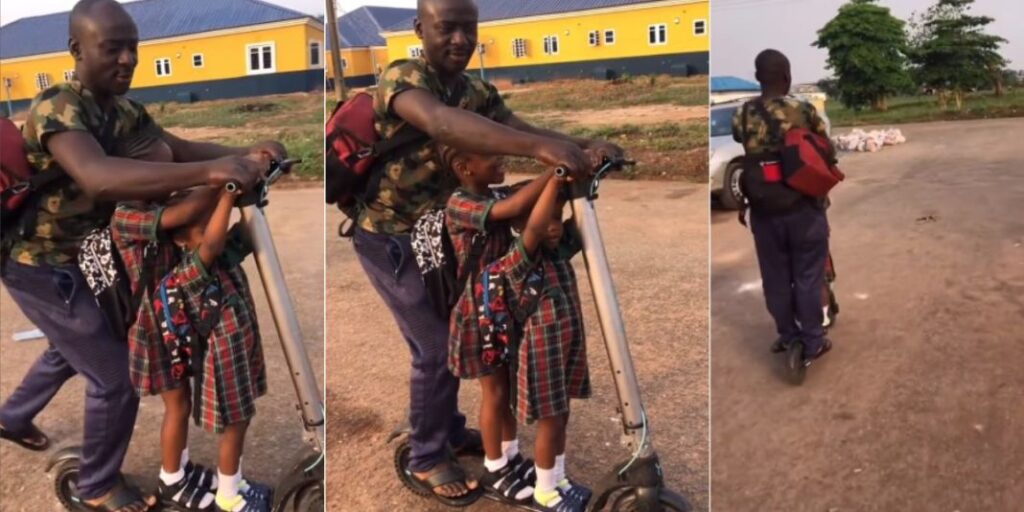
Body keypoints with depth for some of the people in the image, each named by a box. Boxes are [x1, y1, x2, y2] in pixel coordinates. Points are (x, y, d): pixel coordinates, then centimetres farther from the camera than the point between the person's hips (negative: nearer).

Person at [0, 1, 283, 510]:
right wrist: (209, 172, -60)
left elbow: (180, 148, -6)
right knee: (115, 377, -3)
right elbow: (99, 177, -49)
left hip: (69, 259, 9)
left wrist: (247, 152, -26)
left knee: (71, 349, 32)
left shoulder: (123, 110, -2)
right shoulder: (56, 108, -30)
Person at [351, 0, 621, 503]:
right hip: (389, 238, -8)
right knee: (437, 346, -4)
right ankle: (427, 457, 18)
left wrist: (585, 145, -33)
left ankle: (450, 430, 41)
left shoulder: (477, 90, -1)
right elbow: (442, 124, -46)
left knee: (454, 334, 19)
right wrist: (540, 147, -58)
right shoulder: (399, 78, -25)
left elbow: (522, 128, -12)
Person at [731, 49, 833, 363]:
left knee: (775, 277, 16)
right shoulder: (804, 112, -12)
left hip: (763, 210, 2)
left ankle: (787, 336, 30)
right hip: (804, 208, -2)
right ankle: (812, 341, 19)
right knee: (807, 276, 10)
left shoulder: (742, 116, -7)